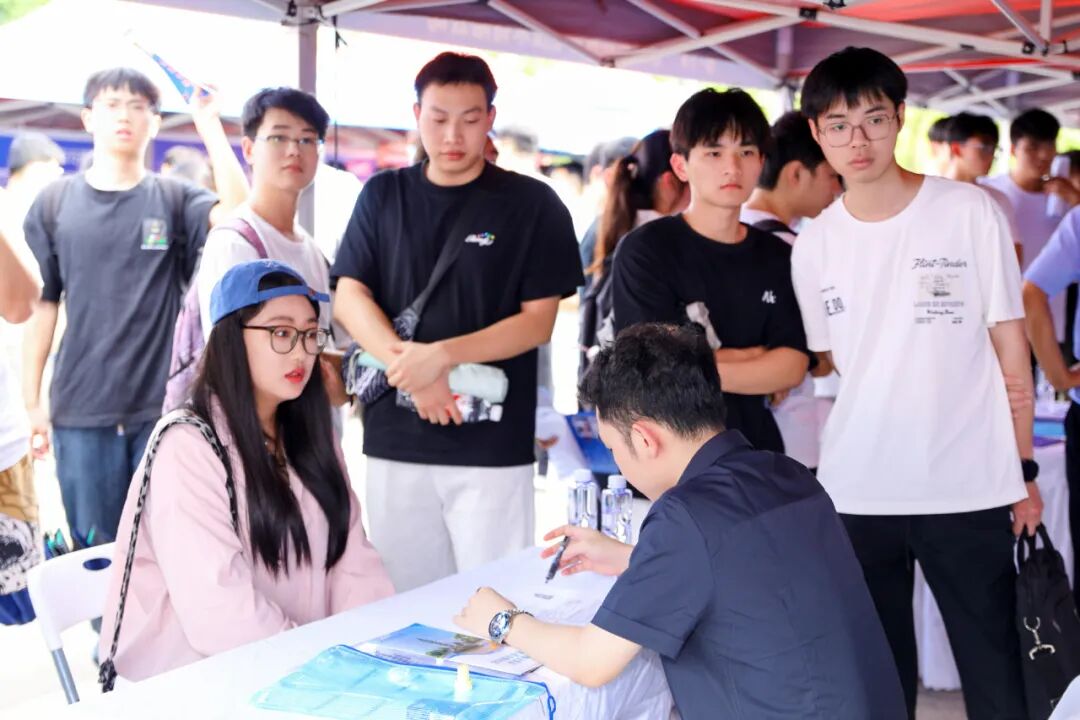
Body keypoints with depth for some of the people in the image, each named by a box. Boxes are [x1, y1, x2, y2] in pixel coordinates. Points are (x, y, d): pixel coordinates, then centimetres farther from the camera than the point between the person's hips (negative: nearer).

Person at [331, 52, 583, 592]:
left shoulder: (532, 204, 0)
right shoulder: (383, 196, 9)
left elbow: (538, 322, -4)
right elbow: (349, 298, 3)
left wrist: (441, 354, -17)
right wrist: (407, 364, -15)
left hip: (492, 443, -2)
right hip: (394, 438, 3)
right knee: (403, 599, 9)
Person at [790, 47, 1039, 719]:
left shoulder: (970, 211, -3)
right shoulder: (815, 244, 4)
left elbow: (1011, 347, 1)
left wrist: (1023, 469, 0)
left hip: (970, 489, -2)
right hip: (855, 494, 2)